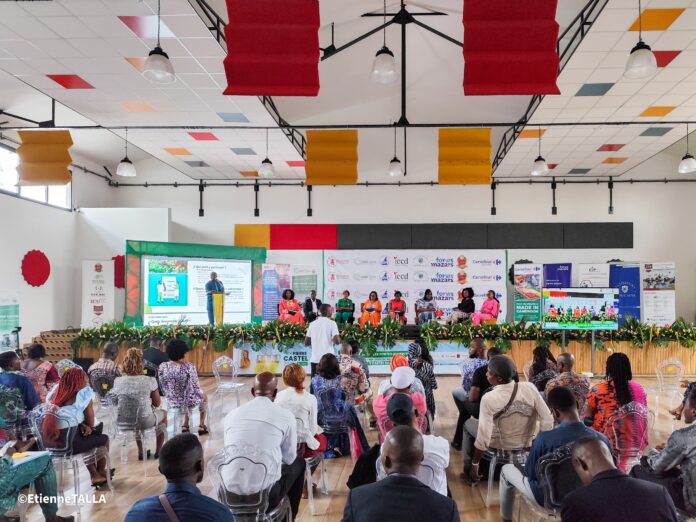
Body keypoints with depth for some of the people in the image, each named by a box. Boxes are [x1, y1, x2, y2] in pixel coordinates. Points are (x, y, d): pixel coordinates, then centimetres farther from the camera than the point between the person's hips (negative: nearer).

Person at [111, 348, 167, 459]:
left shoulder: (117, 381, -11)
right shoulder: (150, 381, -18)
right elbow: (157, 404, -7)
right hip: (145, 421, -3)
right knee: (163, 414, 30)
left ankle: (140, 451, 42)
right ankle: (158, 451, 36)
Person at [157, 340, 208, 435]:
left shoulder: (162, 367, -13)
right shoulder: (189, 367, -25)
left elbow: (163, 387, 0)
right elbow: (195, 389, -18)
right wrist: (201, 394, 4)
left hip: (172, 402, 4)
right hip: (189, 402, -4)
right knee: (204, 397, 32)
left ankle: (185, 425, 43)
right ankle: (201, 426, 40)